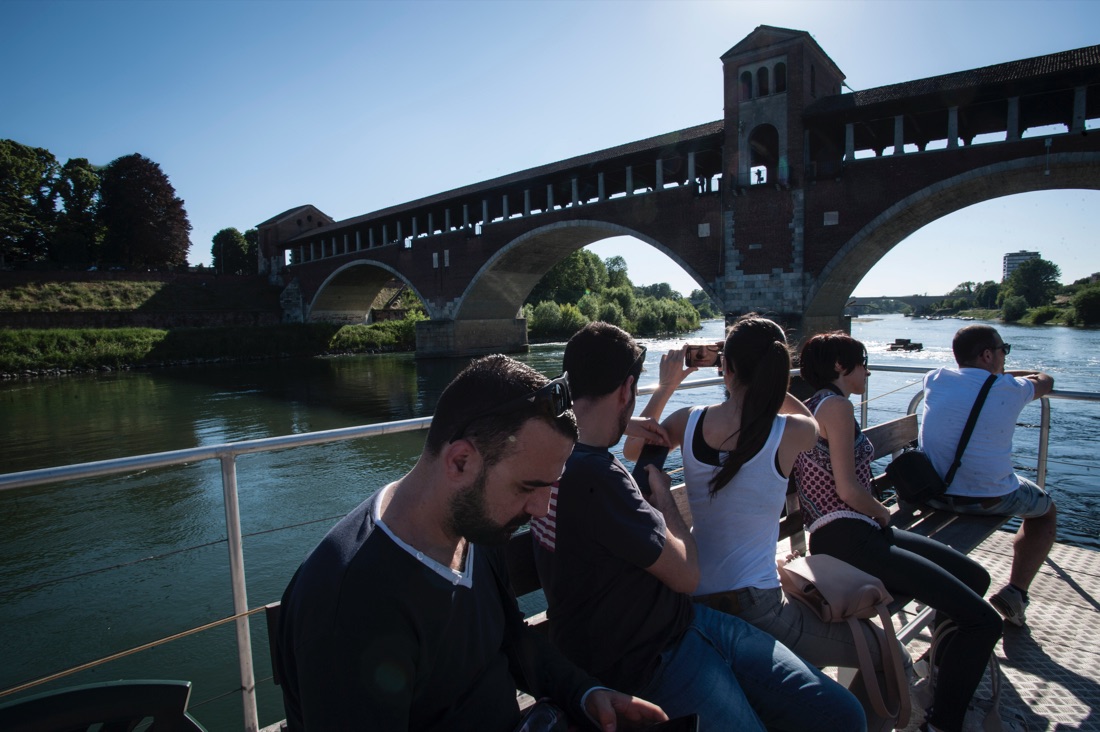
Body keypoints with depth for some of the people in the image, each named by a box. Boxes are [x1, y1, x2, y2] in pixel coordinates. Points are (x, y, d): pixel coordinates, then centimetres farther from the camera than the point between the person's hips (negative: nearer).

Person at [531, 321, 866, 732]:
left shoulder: (562, 457, 3)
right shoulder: (595, 476, -27)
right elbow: (686, 575, -18)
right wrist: (662, 491, -3)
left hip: (684, 621, 9)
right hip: (650, 662, -9)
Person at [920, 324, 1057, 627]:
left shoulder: (935, 380, -1)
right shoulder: (1010, 389, -7)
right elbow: (1045, 381, 18)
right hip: (991, 499, -2)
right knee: (1045, 512, 29)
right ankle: (1015, 590, 17)